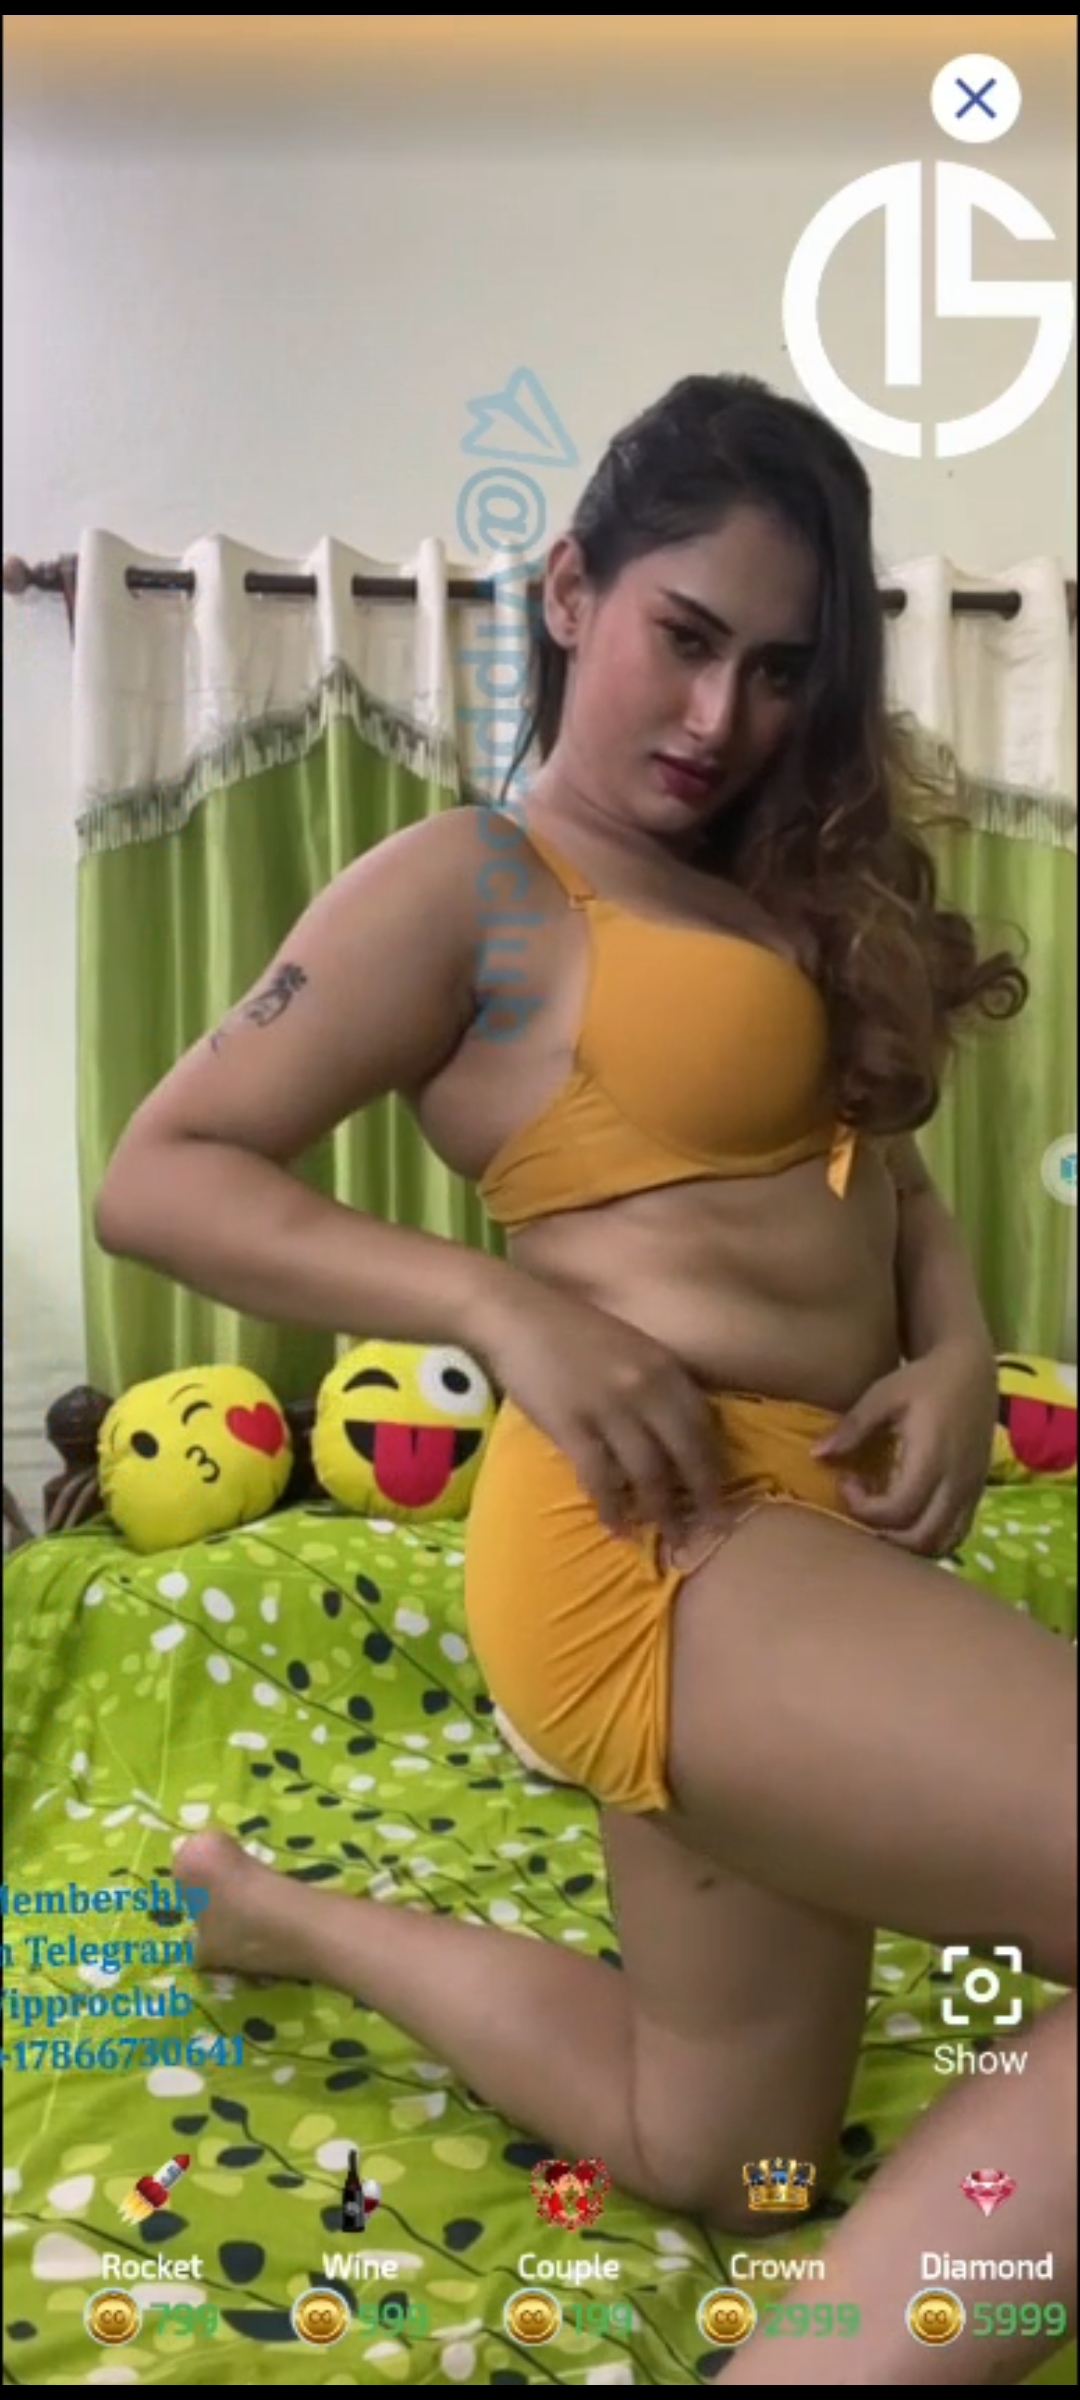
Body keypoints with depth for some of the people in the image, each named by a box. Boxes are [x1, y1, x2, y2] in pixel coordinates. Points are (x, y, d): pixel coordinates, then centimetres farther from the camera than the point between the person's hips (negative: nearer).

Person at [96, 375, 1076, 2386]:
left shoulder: (780, 887, 18)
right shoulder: (464, 885, -5)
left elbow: (876, 1159, 19)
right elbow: (154, 1177, -8)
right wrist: (508, 1309, -20)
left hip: (795, 1537, 9)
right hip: (657, 1546, -9)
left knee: (709, 2141, 25)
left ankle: (287, 1916, 39)